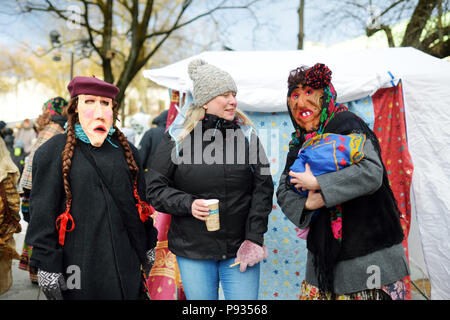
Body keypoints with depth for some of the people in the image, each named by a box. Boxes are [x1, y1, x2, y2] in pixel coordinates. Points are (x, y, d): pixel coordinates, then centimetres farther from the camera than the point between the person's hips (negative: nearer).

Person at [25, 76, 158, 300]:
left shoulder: (126, 151, 10)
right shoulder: (53, 152, -3)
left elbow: (140, 200, 16)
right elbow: (42, 214, -5)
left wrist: (148, 247, 15)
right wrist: (47, 266, -9)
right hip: (79, 266, -3)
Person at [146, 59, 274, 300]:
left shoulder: (246, 135, 2)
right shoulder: (177, 139, -2)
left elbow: (263, 188, 1)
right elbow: (155, 189, 0)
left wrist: (254, 237, -5)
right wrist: (188, 204, -16)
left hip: (239, 249, 1)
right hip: (193, 253, 0)